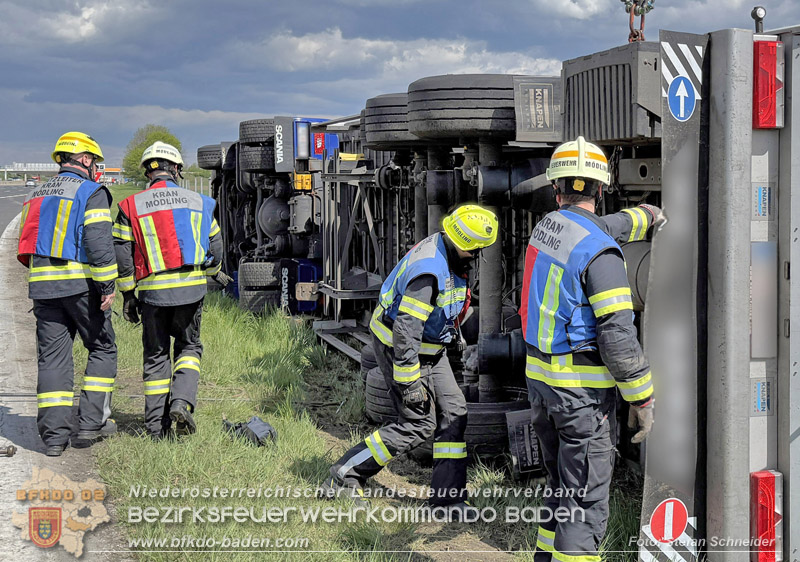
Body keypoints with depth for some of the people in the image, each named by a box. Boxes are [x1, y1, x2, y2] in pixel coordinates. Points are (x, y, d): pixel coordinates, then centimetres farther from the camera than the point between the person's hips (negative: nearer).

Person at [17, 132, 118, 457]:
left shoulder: (37, 195, 19)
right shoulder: (91, 193, -3)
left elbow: (27, 244, 18)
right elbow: (99, 243, -14)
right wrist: (107, 287, -11)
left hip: (43, 284, 6)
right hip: (81, 284, -5)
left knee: (52, 357, 6)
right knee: (102, 349, 10)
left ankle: (54, 435, 3)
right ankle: (91, 423, 6)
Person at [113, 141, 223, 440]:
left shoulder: (131, 206, 0)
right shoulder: (198, 202, 4)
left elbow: (121, 253, -2)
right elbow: (216, 247, 9)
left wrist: (127, 295, 7)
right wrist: (206, 274, 27)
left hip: (153, 291, 0)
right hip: (191, 287, 1)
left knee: (156, 356, 11)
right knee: (189, 346, 19)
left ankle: (157, 426, 12)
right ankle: (181, 402, -4)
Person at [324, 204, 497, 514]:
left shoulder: (447, 256, 1)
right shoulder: (429, 271, -31)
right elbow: (406, 329, -31)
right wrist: (408, 380, -28)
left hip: (428, 348, 10)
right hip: (398, 347, -10)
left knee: (453, 412, 5)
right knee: (419, 423, -7)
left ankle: (448, 496, 11)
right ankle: (343, 477, 3)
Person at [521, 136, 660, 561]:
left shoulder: (547, 227, 6)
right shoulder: (600, 253, -18)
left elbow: (612, 226, 28)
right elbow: (617, 336, -22)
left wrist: (649, 216, 44)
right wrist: (642, 400, -13)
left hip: (540, 377, 8)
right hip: (583, 389, -8)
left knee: (564, 487, 21)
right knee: (586, 503, -4)